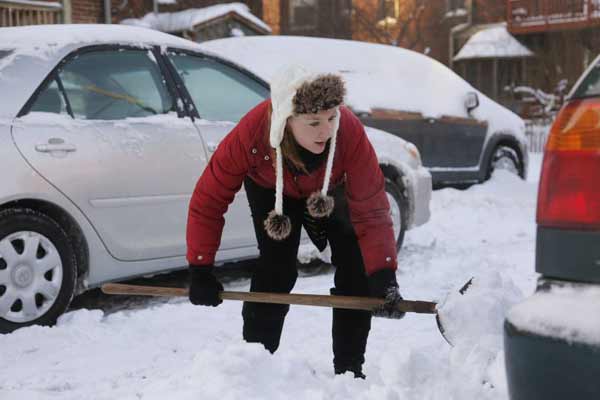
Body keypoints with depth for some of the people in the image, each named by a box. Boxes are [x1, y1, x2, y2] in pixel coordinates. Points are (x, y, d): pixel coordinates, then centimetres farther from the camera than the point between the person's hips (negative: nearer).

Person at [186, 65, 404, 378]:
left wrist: (383, 276, -43)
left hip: (331, 190, 1)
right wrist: (200, 269, -29)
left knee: (356, 269, -7)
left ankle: (349, 370, 7)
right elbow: (209, 199, -30)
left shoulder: (350, 132, -41)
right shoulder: (251, 133, -41)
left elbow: (371, 210, -35)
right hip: (270, 191, -1)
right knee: (276, 271, -16)